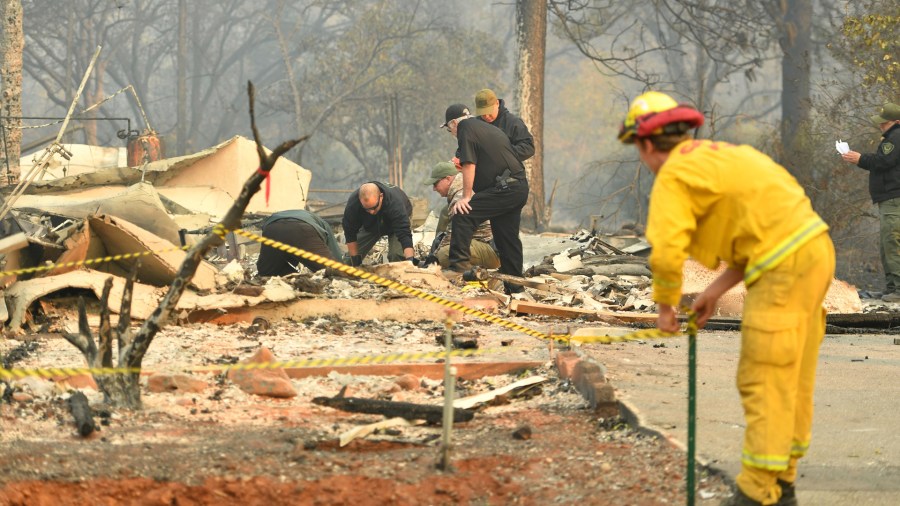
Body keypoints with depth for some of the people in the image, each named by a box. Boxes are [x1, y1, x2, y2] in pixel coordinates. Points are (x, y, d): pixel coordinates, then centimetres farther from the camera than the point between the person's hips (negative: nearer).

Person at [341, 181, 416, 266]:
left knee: (397, 255, -25)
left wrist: (410, 259, -62)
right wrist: (355, 259, -22)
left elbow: (404, 234, -50)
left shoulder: (395, 202, -46)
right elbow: (350, 233, -24)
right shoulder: (353, 203, -38)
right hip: (369, 226, 3)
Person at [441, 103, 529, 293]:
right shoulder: (490, 128, 25)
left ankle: (459, 263, -23)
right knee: (507, 238, 15)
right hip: (520, 188, 9)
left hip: (504, 189, -9)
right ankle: (514, 289, 20)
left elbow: (469, 165, -11)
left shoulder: (466, 130, -3)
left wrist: (466, 197, -8)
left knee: (462, 215, -16)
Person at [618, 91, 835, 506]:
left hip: (783, 269, -9)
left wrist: (665, 308, 1)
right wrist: (716, 291, 22)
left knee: (764, 383, -5)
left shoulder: (673, 176, -4)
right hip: (813, 249, 9)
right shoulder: (720, 157, 23)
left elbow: (666, 253, -15)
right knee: (791, 380, 14)